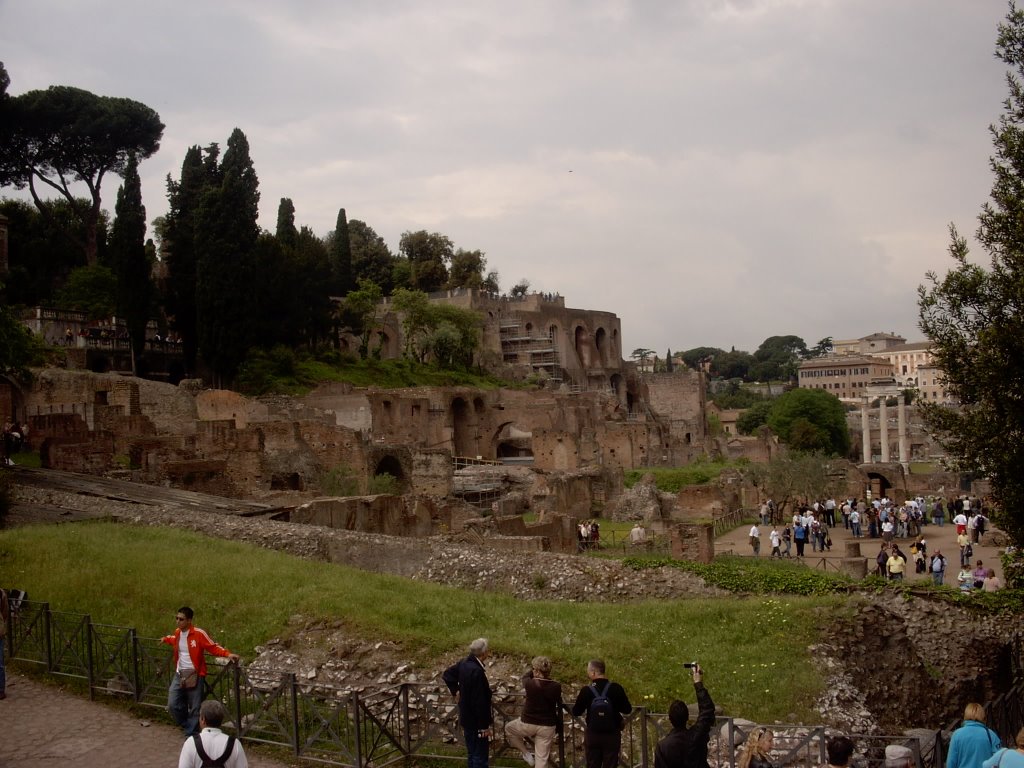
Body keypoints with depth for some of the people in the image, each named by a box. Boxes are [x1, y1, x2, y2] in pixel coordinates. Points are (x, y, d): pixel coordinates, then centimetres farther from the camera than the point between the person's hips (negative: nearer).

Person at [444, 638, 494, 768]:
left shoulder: (464, 663, 0)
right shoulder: (477, 671, -27)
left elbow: (447, 674, 18)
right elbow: (480, 701, -25)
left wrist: (455, 690, 18)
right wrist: (484, 725, -18)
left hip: (466, 718, 9)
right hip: (477, 722, -9)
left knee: (472, 755, 19)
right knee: (480, 757, 1)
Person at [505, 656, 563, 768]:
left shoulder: (530, 684, -18)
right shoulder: (556, 687, -12)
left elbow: (525, 677, 8)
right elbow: (559, 707, 2)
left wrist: (533, 670, 24)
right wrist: (558, 725, 16)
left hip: (528, 724, -2)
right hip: (547, 727, 2)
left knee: (508, 728, 29)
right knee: (542, 759, 12)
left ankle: (526, 752, 25)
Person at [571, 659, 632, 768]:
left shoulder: (586, 690, -11)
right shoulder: (616, 688, -10)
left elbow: (576, 712, -1)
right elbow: (627, 710, -2)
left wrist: (579, 698, 15)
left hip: (593, 734, 0)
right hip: (612, 734, 0)